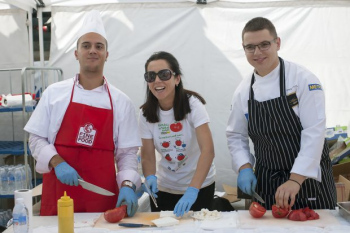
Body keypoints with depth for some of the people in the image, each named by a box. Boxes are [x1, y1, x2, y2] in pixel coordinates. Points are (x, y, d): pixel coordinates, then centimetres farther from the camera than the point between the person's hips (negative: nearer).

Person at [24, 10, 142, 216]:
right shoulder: (54, 93, 2)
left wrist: (127, 185, -14)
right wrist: (57, 163, -13)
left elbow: (127, 152, 2)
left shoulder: (121, 102, 2)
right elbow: (36, 139, 4)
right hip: (58, 193, 0)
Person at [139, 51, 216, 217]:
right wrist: (150, 178, -28)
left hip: (200, 185, -3)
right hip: (163, 188, 3)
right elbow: (147, 155, -6)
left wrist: (192, 189, -39)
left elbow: (208, 150, -28)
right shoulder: (146, 113, -8)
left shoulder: (193, 104, -20)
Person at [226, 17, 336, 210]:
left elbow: (314, 133, -19)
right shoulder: (243, 91, 1)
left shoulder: (303, 79, -13)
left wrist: (295, 180, -25)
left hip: (308, 177, -3)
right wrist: (244, 168, -7)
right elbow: (235, 136, 9)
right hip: (266, 180, 4)